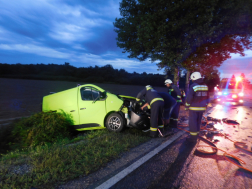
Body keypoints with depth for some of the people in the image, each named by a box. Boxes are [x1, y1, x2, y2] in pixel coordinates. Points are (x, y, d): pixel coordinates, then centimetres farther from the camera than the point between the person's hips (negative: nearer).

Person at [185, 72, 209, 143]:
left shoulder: (193, 86, -16)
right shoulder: (205, 86, 6)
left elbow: (189, 97, -18)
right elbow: (207, 98, 13)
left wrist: (186, 106, -7)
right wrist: (205, 106, 22)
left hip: (194, 108, -7)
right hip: (202, 108, 7)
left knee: (192, 123, 1)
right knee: (198, 122, 16)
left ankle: (193, 138, 7)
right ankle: (196, 136, 28)